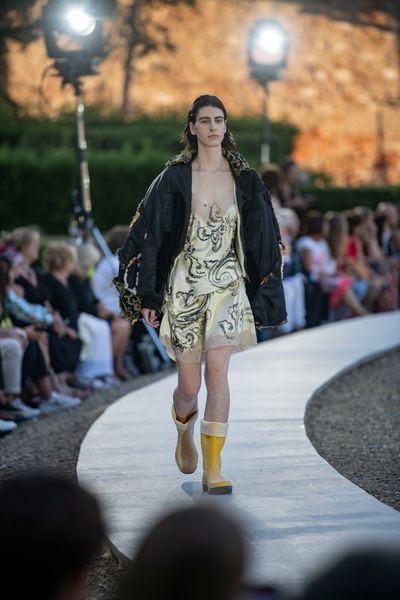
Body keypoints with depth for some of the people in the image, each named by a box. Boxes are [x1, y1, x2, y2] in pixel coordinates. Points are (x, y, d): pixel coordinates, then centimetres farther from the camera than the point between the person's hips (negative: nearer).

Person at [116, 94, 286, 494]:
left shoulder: (245, 180, 5)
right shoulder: (174, 178, -1)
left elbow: (262, 242, 10)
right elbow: (150, 236, -1)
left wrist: (263, 299, 8)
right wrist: (148, 296, -5)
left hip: (229, 286, 1)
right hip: (184, 287, 0)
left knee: (217, 369, -18)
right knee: (189, 385, 5)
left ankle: (212, 469, -15)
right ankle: (184, 433, 41)